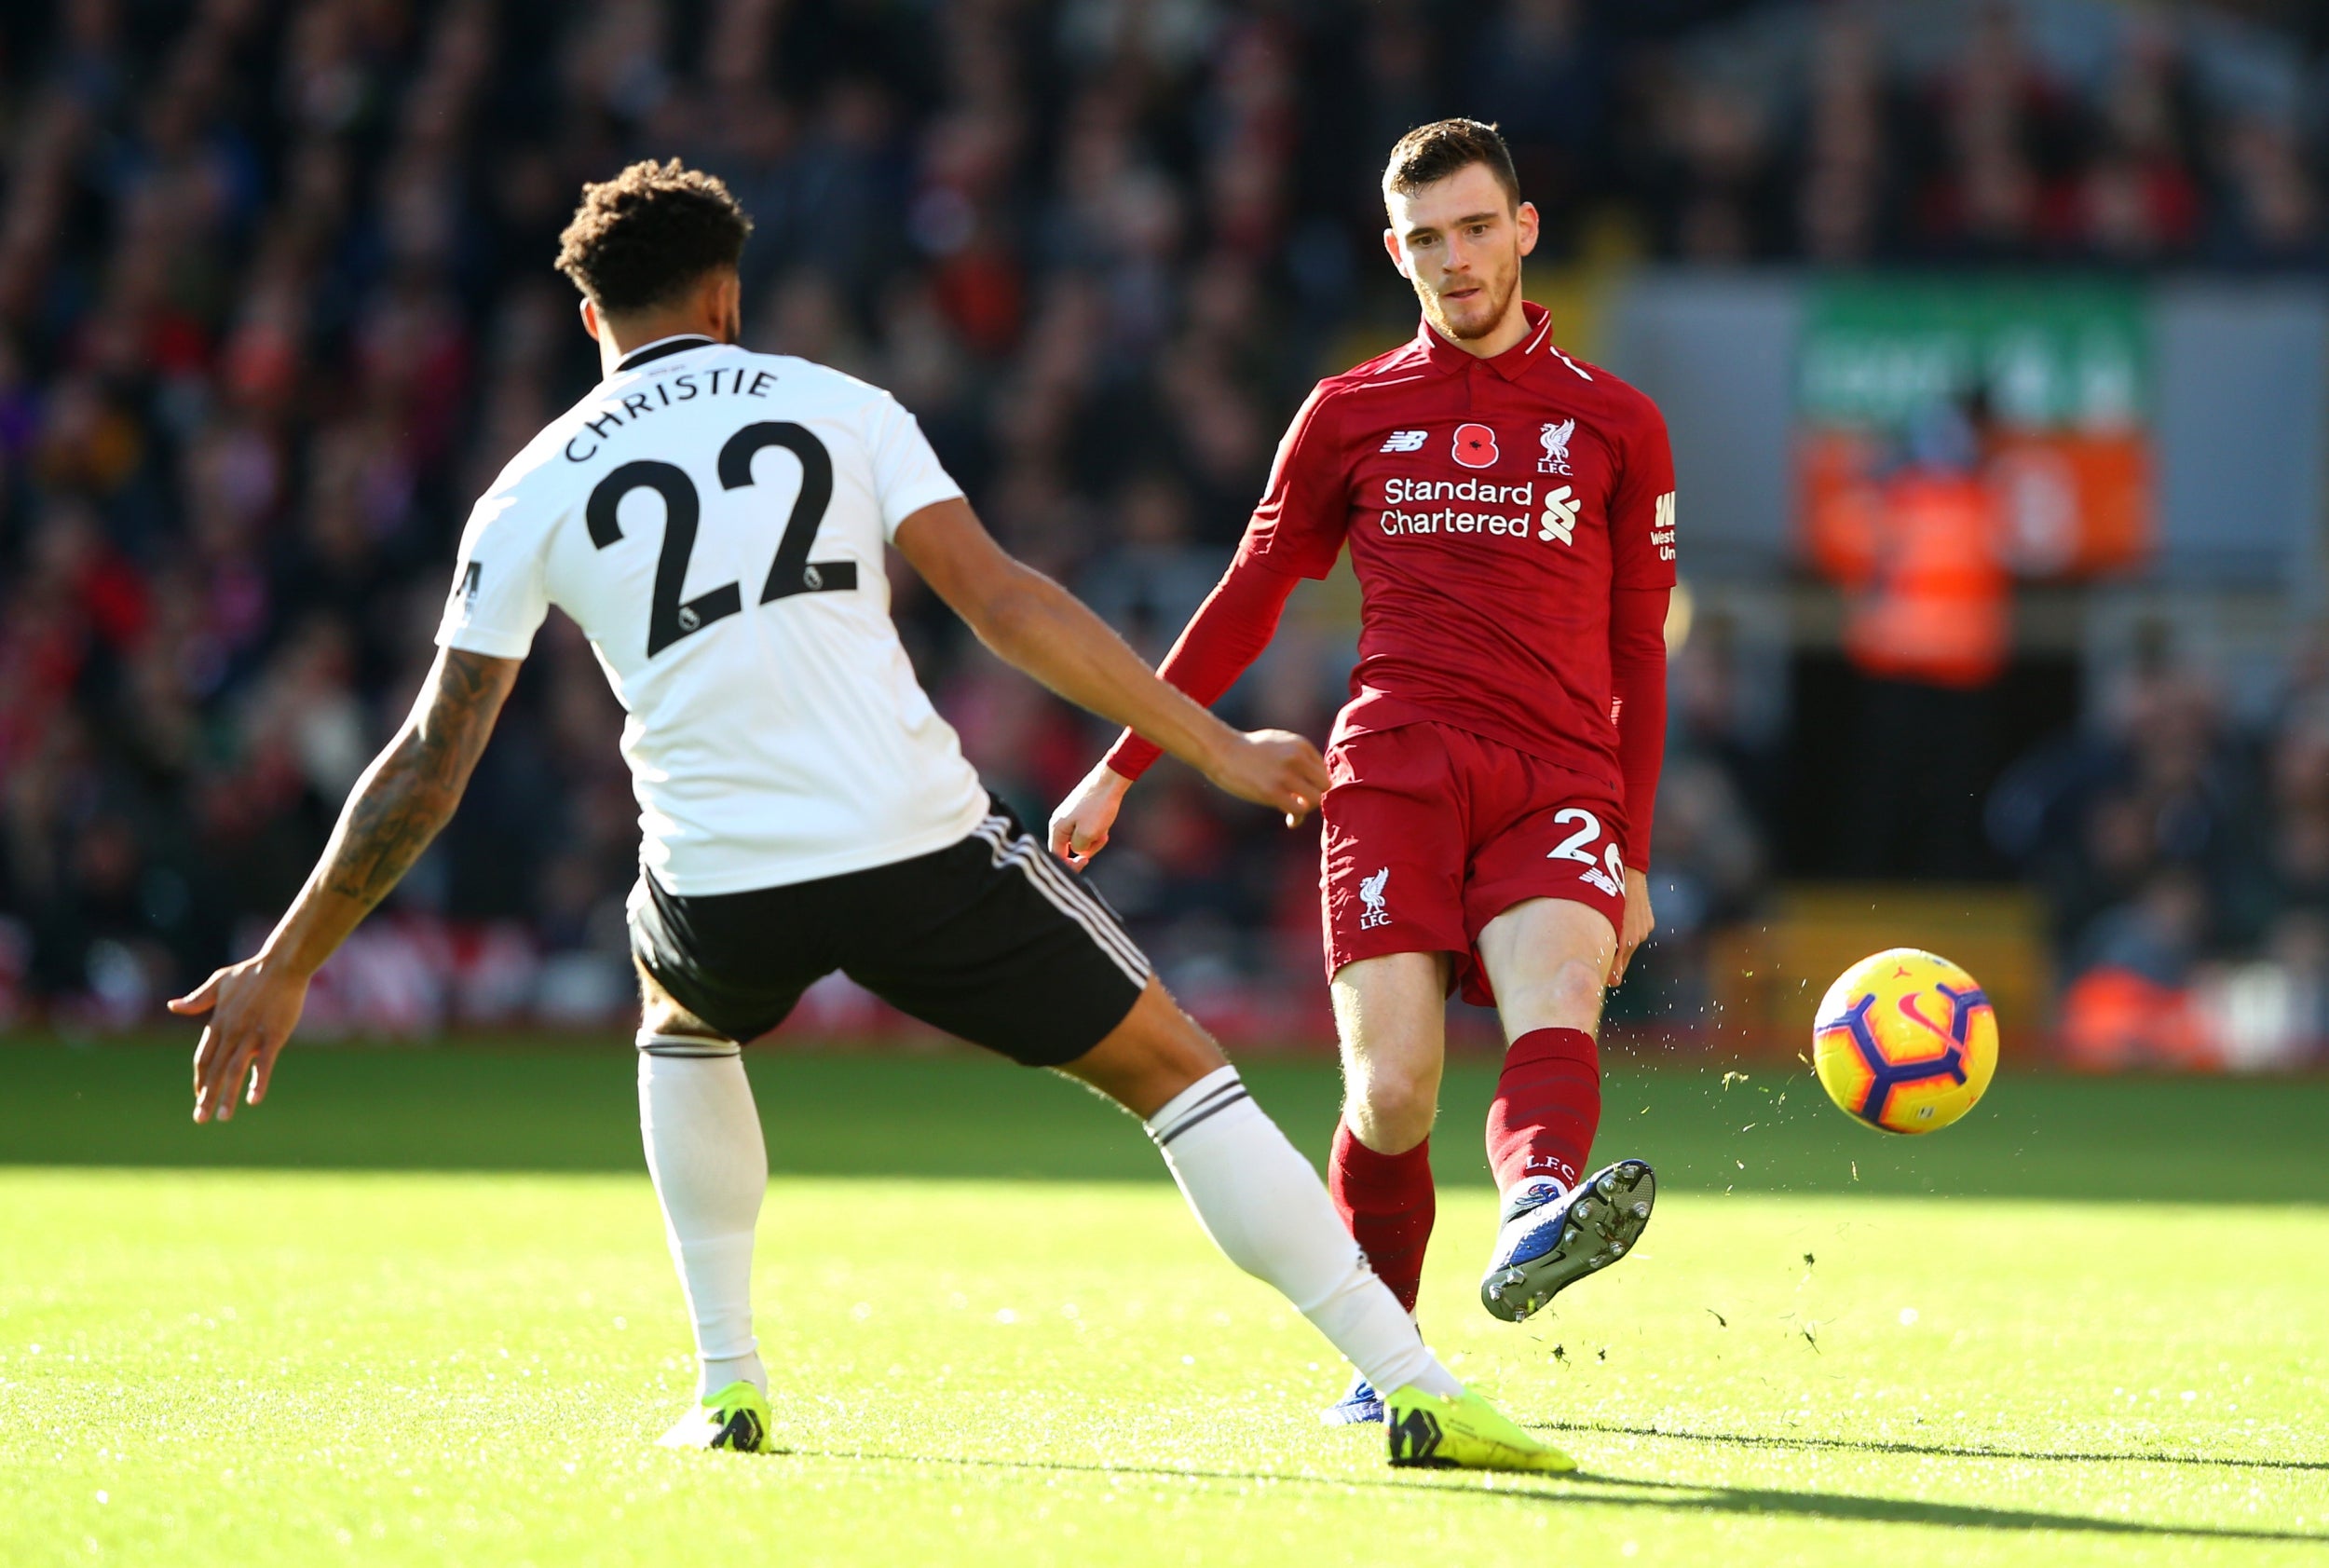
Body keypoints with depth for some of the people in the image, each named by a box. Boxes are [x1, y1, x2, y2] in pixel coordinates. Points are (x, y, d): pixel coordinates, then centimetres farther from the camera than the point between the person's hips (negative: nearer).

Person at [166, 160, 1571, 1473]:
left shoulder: (532, 495, 13)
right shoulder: (840, 409, 11)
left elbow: (431, 766, 11)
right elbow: (1003, 599, 1)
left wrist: (286, 965, 19)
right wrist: (1218, 749, 4)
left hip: (722, 885, 2)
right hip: (919, 838, -2)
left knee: (681, 1020, 37)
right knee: (1174, 1071, 8)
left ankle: (731, 1384, 29)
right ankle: (1418, 1392, -1)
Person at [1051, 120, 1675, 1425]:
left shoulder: (1614, 424, 15)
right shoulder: (1353, 415, 16)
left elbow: (1639, 654, 18)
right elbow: (1248, 602, 22)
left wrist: (1634, 851, 14)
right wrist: (1123, 767, 19)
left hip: (1560, 782, 0)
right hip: (1393, 772, 0)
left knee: (1557, 995, -32)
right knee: (1392, 1094, -13)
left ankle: (1539, 1214, -58)